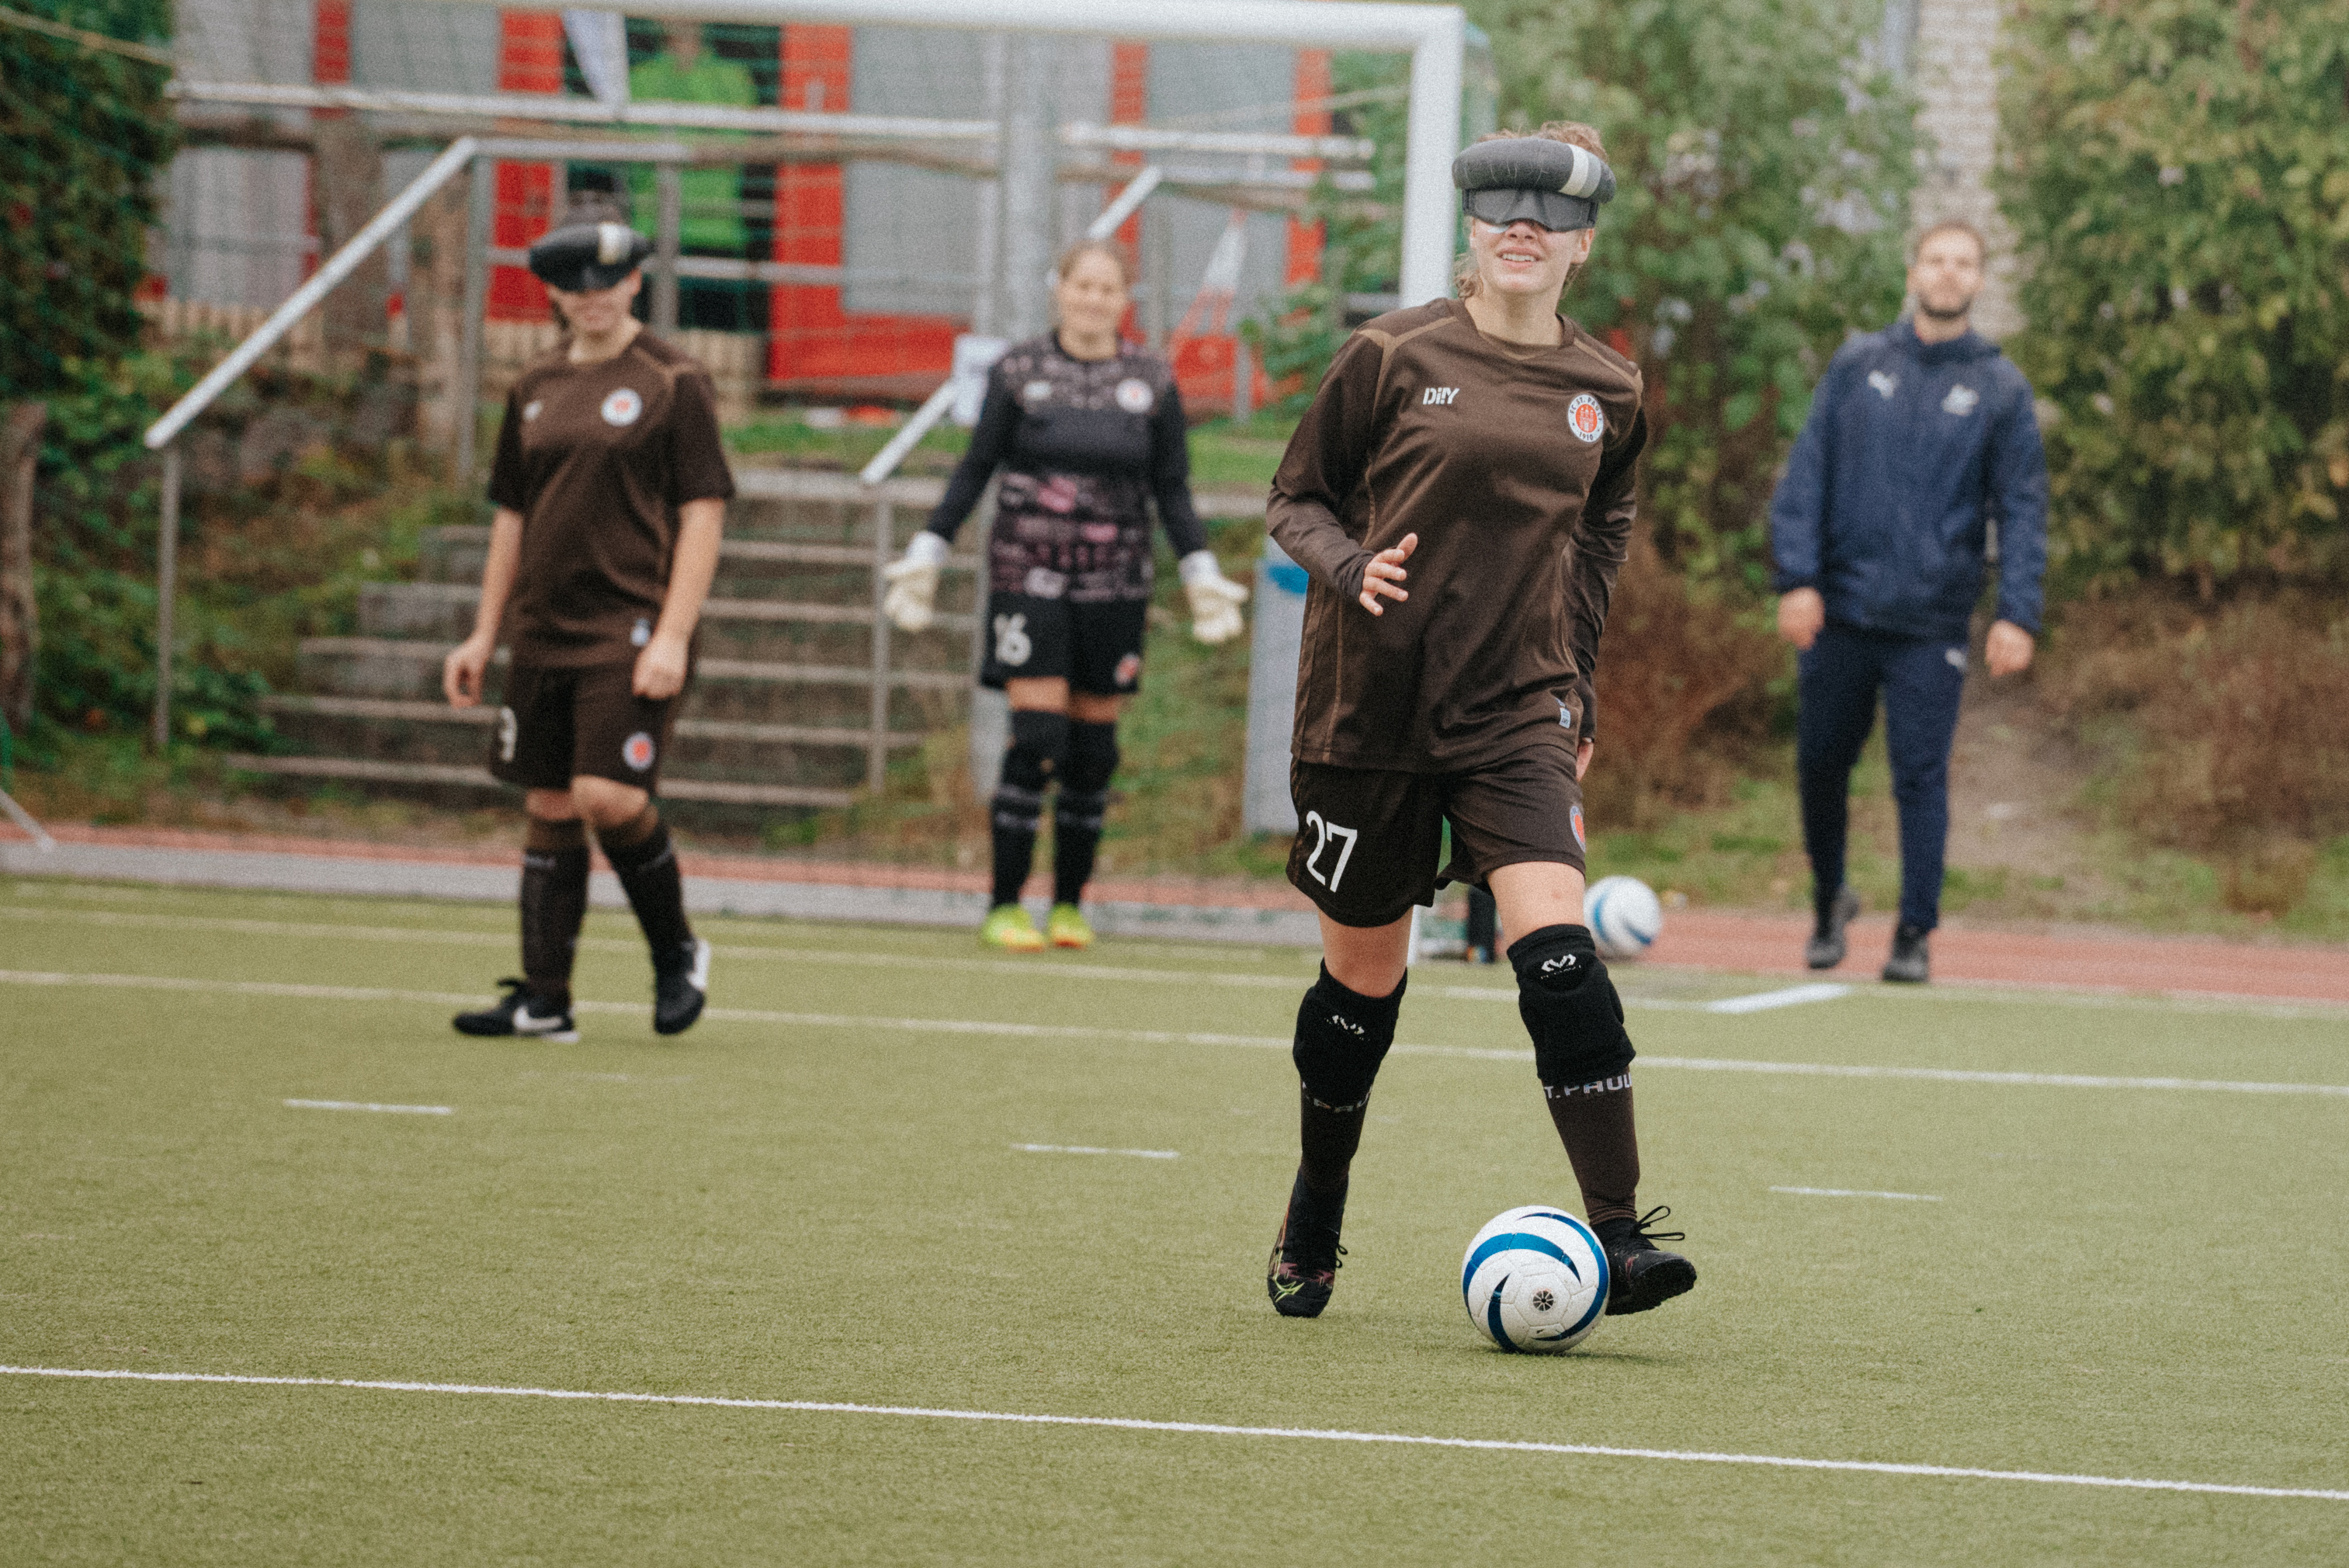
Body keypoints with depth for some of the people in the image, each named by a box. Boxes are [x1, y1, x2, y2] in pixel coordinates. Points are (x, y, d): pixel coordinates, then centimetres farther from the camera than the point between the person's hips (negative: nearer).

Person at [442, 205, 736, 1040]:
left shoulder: (673, 382, -4)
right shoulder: (534, 391, 13)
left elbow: (703, 511, -7)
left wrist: (673, 635, -15)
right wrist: (484, 634, 17)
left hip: (632, 633, -6)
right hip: (545, 630, 6)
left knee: (608, 796, -17)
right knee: (550, 808, 7)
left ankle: (677, 951, 6)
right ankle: (543, 1001, 11)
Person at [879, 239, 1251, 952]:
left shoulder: (1151, 381, 6)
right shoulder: (1018, 371, 1)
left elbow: (1172, 490, 9)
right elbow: (973, 471, 4)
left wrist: (1202, 576, 2)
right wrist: (926, 557, 0)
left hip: (1114, 588, 2)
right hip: (1029, 576, -2)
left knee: (1093, 749, 5)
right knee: (1036, 737, -11)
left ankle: (1069, 905, 17)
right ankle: (1004, 906, -4)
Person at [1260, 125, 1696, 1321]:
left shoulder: (1605, 392, 6)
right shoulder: (1394, 355, -4)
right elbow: (1298, 496, 4)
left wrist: (1574, 679, 16)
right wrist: (1351, 569, -16)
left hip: (1516, 709, 1)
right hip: (1372, 704, -1)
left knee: (1556, 944, -19)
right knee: (1363, 966, 10)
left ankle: (1619, 1234, -19)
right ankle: (1313, 1217, 34)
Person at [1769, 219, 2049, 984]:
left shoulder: (2000, 388, 4)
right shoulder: (1857, 365, 7)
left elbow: (2022, 509, 1)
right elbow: (1807, 475, 5)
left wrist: (2018, 614, -9)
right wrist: (1797, 577, -5)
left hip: (1931, 624, -2)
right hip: (1840, 612, 2)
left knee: (1921, 778, -4)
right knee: (1820, 764, 10)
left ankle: (1915, 935, 3)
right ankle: (1829, 900, 31)